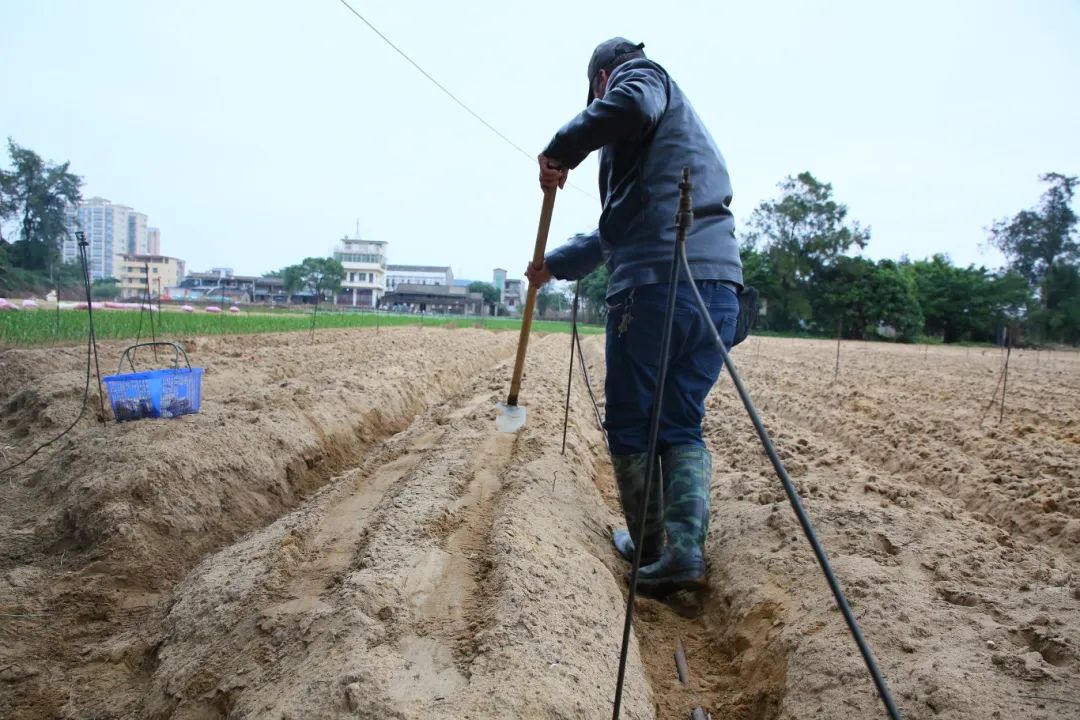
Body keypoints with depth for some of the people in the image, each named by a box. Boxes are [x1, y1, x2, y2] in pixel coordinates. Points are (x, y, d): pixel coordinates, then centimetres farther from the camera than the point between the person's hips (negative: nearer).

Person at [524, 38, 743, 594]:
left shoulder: (642, 75, 9)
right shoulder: (679, 119, 35)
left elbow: (632, 106, -21)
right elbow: (620, 228, 40)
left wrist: (562, 149, -7)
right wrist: (554, 265, 46)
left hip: (656, 282, -8)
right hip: (719, 285, 9)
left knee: (630, 425, 6)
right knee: (683, 425, 11)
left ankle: (648, 543, 17)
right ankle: (685, 547, 0)